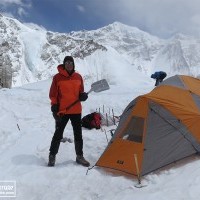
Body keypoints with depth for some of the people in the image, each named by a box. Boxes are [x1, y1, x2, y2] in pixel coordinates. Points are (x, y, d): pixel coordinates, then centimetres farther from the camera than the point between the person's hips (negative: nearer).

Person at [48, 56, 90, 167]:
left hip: (76, 111, 4)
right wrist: (54, 108, -9)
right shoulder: (57, 77, -5)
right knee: (58, 134, 5)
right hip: (62, 111, -3)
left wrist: (83, 95, -7)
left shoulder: (78, 77, 6)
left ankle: (80, 157, 25)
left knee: (78, 134, 11)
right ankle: (52, 156, 21)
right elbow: (53, 94, -3)